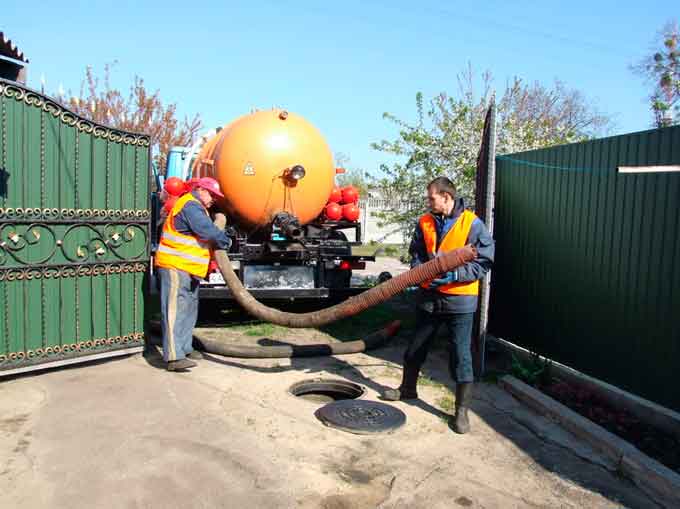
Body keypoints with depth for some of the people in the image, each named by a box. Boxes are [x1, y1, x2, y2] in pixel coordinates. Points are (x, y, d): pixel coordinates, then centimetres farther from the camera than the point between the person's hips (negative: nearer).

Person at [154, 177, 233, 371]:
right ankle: (174, 357, -15)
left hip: (189, 268, 11)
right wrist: (226, 241, -8)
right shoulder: (190, 205, -14)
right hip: (175, 267, -11)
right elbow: (208, 231, -23)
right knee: (175, 311, -13)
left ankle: (184, 348, 27)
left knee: (189, 310, 17)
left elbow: (207, 231, 25)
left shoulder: (197, 207, 21)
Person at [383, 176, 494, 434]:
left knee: (461, 355, 0)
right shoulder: (425, 223, 3)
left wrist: (453, 274, -21)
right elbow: (416, 254, 11)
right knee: (416, 347, 19)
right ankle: (407, 388, 41)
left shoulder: (472, 224, -12)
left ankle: (462, 410, 15)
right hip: (428, 295, 5)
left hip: (459, 299, -5)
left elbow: (484, 262, -11)